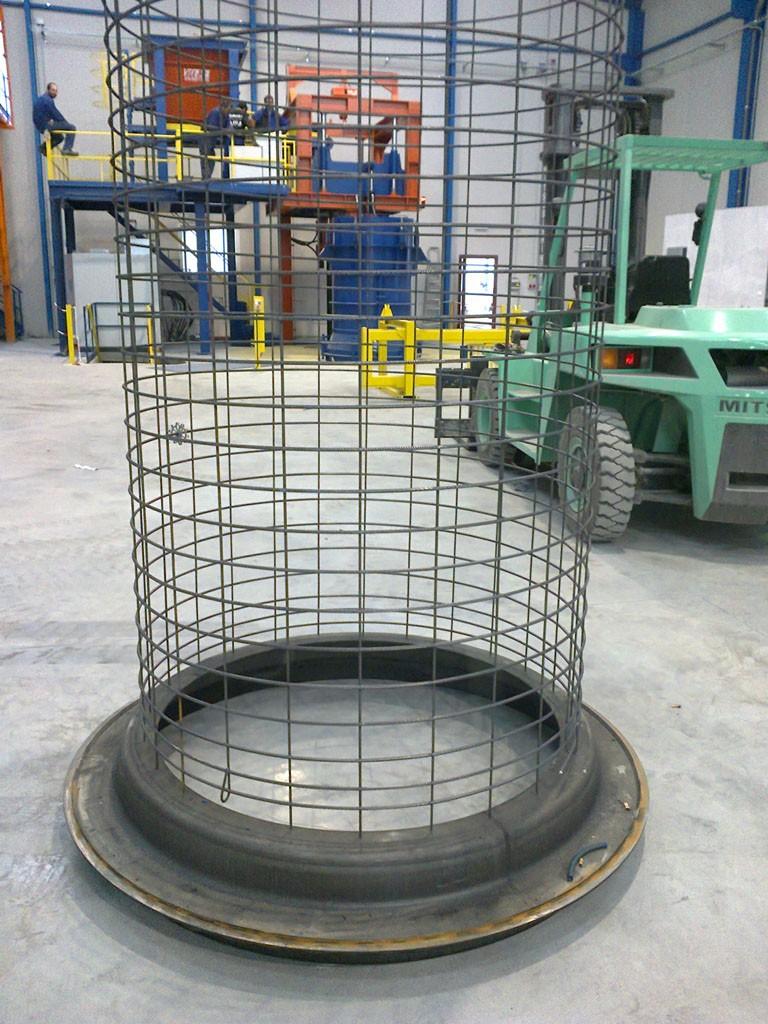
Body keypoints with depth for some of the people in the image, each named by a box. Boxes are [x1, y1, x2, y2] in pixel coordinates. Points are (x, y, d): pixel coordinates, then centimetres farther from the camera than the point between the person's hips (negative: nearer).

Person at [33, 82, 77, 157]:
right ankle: (67, 149, -20)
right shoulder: (48, 100, -13)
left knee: (60, 137, 34)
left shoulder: (39, 99, 19)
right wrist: (67, 122, 3)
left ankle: (44, 146, 18)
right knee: (71, 127, -11)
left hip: (40, 127, 10)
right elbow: (56, 114, -13)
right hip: (46, 126, -10)